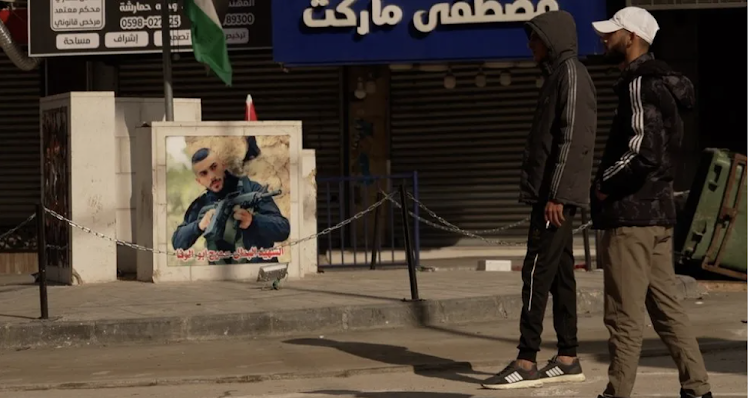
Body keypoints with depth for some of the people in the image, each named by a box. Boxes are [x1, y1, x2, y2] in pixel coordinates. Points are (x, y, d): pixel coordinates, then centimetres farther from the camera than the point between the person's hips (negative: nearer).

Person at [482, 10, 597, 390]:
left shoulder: (571, 73, -9)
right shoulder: (556, 75, 20)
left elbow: (572, 138, -18)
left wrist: (556, 194, -21)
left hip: (557, 193, -10)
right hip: (551, 192, 10)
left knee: (538, 272, -11)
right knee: (559, 273, 9)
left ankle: (526, 362, -11)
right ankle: (567, 358, 12)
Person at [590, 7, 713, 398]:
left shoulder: (640, 85, -15)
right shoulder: (665, 82, 15)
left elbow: (642, 150, -27)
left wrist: (604, 184, -12)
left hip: (632, 214, -10)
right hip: (657, 210, 10)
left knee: (624, 315, -4)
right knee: (666, 307, 13)